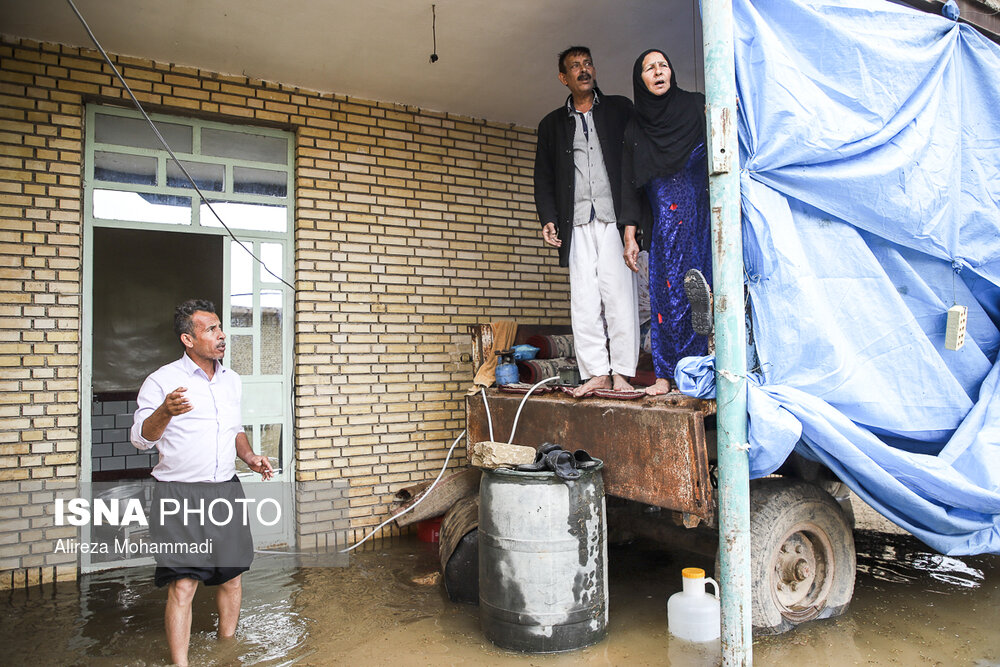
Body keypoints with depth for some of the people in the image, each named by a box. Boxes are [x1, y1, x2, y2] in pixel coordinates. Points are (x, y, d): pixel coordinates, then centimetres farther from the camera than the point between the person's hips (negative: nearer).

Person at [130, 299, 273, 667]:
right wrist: (165, 412, -28)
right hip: (180, 493, -5)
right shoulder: (162, 381, -7)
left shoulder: (231, 379, 11)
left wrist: (249, 456, 5)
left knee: (231, 577, 12)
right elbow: (142, 438, -9)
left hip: (226, 489, 5)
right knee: (183, 585, -6)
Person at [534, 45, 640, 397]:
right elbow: (543, 178, 17)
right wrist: (548, 219, 1)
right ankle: (596, 373, 2)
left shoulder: (620, 109, 14)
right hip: (577, 223, 2)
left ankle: (621, 373, -3)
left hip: (615, 218, -2)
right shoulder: (551, 124, 19)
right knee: (583, 299, -3)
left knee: (619, 294, -8)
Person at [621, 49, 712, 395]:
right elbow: (630, 186, 13)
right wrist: (630, 236, 6)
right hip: (663, 222, 1)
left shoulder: (696, 106, 12)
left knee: (703, 287, -10)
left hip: (701, 213, -1)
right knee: (668, 292, -5)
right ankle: (667, 374, 0)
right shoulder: (635, 129, 16)